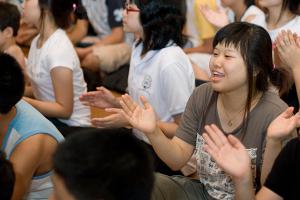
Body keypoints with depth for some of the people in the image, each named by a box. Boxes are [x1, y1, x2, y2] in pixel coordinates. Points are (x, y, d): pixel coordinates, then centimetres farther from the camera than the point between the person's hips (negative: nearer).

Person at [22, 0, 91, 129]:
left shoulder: (59, 50, -22)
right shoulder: (38, 40, 3)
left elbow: (64, 110, -21)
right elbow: (37, 88, 6)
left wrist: (22, 101, -24)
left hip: (70, 125, -7)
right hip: (50, 115, 7)